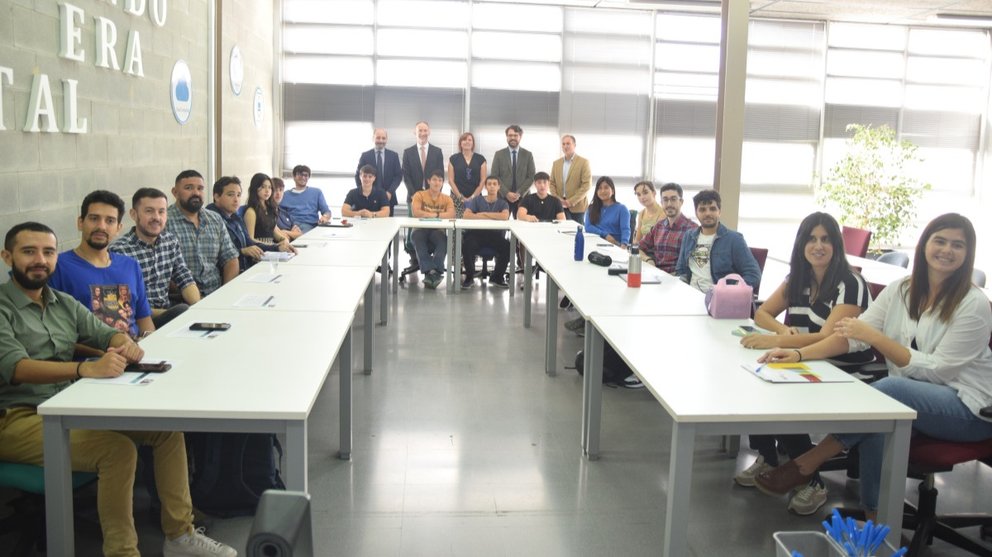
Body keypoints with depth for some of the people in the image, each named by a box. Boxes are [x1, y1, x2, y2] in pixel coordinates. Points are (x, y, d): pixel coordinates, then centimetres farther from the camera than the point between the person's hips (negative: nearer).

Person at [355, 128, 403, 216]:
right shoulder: (365, 156, 6)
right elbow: (358, 176, 6)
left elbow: (398, 175, 5)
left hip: (388, 197, 1)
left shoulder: (393, 155, 8)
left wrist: (390, 191, -8)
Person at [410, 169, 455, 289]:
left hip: (437, 231, 1)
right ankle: (430, 271, -42)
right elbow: (416, 212, -15)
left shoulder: (446, 199, 10)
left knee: (444, 240, -33)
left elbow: (451, 214, -10)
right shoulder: (420, 195, 3)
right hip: (421, 230, -1)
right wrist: (437, 214, -14)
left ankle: (430, 272, -39)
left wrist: (430, 215, -17)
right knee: (417, 237, -36)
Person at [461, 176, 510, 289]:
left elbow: (505, 216, -12)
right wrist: (494, 217, -8)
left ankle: (497, 277, -2)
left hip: (495, 235, 1)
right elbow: (467, 215, -9)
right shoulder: (477, 200, 9)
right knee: (467, 246, -33)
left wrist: (484, 214, -7)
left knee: (508, 247, -28)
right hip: (476, 233, -1)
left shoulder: (503, 203, 12)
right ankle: (469, 277, -6)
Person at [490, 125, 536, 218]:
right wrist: (506, 193, -10)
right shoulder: (499, 154, 6)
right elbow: (495, 176, 1)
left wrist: (519, 193, -9)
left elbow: (531, 177, 3)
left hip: (522, 197, 0)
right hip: (503, 196, 0)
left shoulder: (528, 155, 8)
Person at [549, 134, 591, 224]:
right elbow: (552, 183, 14)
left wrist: (571, 201, -14)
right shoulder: (556, 163, 13)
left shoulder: (583, 162, -2)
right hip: (560, 206, 3)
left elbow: (586, 185, -8)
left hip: (577, 206, -3)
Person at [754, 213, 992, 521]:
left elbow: (936, 370, -16)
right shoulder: (900, 290, 5)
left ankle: (805, 465, -24)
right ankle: (875, 518, -19)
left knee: (887, 388, -33)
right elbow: (853, 336, -3)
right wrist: (800, 353, -19)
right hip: (912, 397, 5)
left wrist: (875, 337, -22)